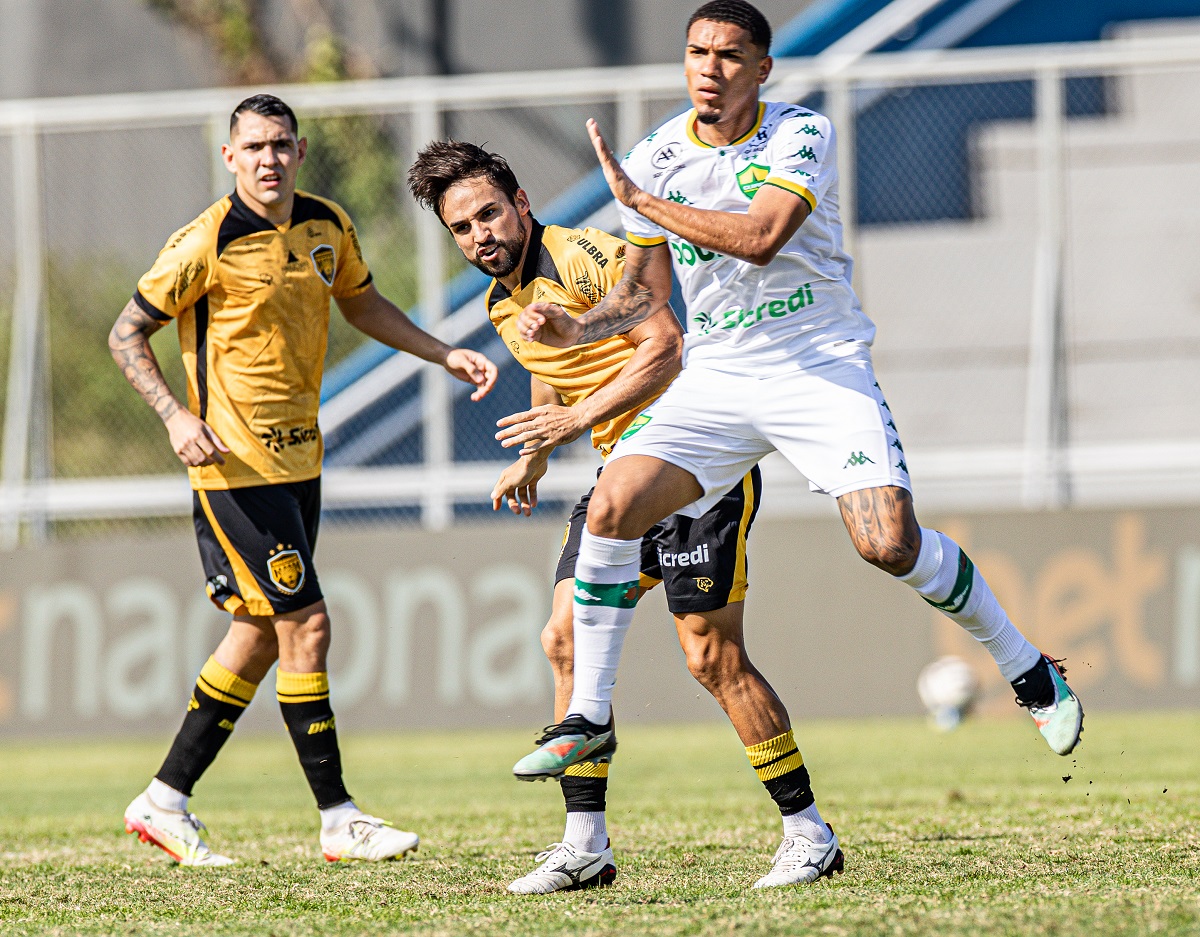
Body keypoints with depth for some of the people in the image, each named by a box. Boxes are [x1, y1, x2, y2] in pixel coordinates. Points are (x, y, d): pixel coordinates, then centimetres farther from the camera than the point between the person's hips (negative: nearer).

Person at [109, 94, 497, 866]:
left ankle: (165, 802, 20)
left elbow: (362, 303, 24)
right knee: (305, 624, -11)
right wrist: (176, 416, -21)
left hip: (299, 457, 8)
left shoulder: (328, 226, 5)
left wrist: (445, 355, 15)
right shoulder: (207, 243, -14)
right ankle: (338, 819, -5)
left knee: (263, 633, 11)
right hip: (236, 462, -8)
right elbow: (127, 334, -8)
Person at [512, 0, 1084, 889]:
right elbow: (645, 291, 14)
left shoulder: (802, 135, -10)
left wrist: (641, 199, -20)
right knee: (612, 506, -16)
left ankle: (1028, 668, 3)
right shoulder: (656, 156, 4)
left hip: (822, 369, -4)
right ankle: (588, 717, -5)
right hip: (715, 377, 4)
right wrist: (578, 328, -6)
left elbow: (759, 237, -27)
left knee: (889, 541, -20)